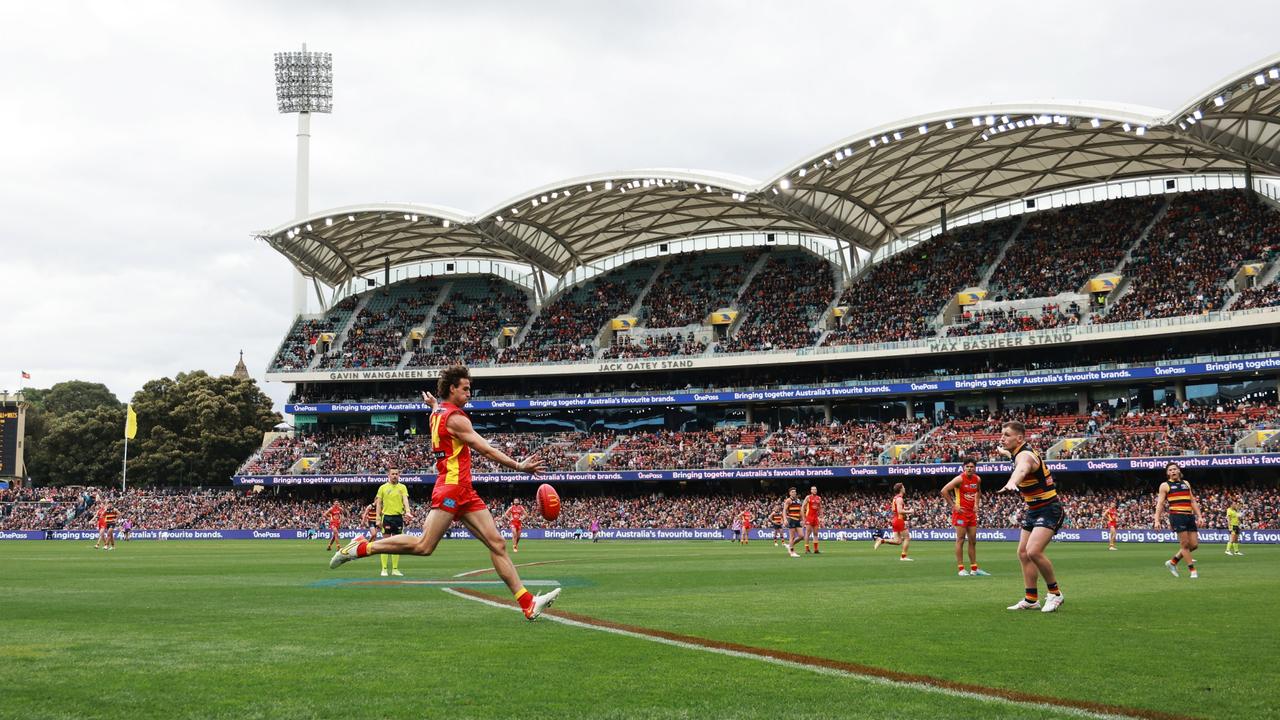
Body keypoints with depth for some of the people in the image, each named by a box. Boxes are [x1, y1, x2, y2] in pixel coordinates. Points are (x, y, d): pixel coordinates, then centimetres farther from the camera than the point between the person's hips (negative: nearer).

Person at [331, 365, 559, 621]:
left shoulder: (438, 413, 18)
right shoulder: (456, 418, -10)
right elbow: (487, 450, -14)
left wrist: (433, 404, 65)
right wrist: (518, 466, -14)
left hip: (465, 493, 10)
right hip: (451, 488, -10)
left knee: (497, 543, 0)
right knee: (424, 546, -12)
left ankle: (528, 603, -5)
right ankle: (362, 547, 2)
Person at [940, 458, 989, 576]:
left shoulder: (977, 479, 6)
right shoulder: (960, 479, -14)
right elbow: (944, 491, -18)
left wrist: (976, 504, 15)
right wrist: (953, 506, -16)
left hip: (972, 513, 7)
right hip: (961, 512, -7)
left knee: (973, 541, 9)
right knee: (960, 540, -5)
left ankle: (974, 569, 14)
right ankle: (961, 569, -4)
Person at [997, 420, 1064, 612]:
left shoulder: (1025, 455, -24)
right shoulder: (1017, 453, 6)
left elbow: (1022, 469, -51)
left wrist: (1011, 483, -74)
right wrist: (1004, 451, 59)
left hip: (1048, 509, -10)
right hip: (1033, 510, 10)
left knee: (1033, 551, -23)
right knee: (1023, 553, 9)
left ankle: (1055, 594, -6)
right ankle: (1031, 600, 17)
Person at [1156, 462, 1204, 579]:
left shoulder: (1186, 483, 20)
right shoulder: (1165, 485, 6)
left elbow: (1193, 501, 22)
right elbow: (1160, 504, 1)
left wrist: (1199, 516, 13)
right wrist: (1157, 520, -9)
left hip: (1190, 516, 5)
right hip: (1177, 516, -5)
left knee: (1194, 545, 2)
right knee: (1185, 544, -8)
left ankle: (1173, 562, 18)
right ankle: (1192, 570, 0)